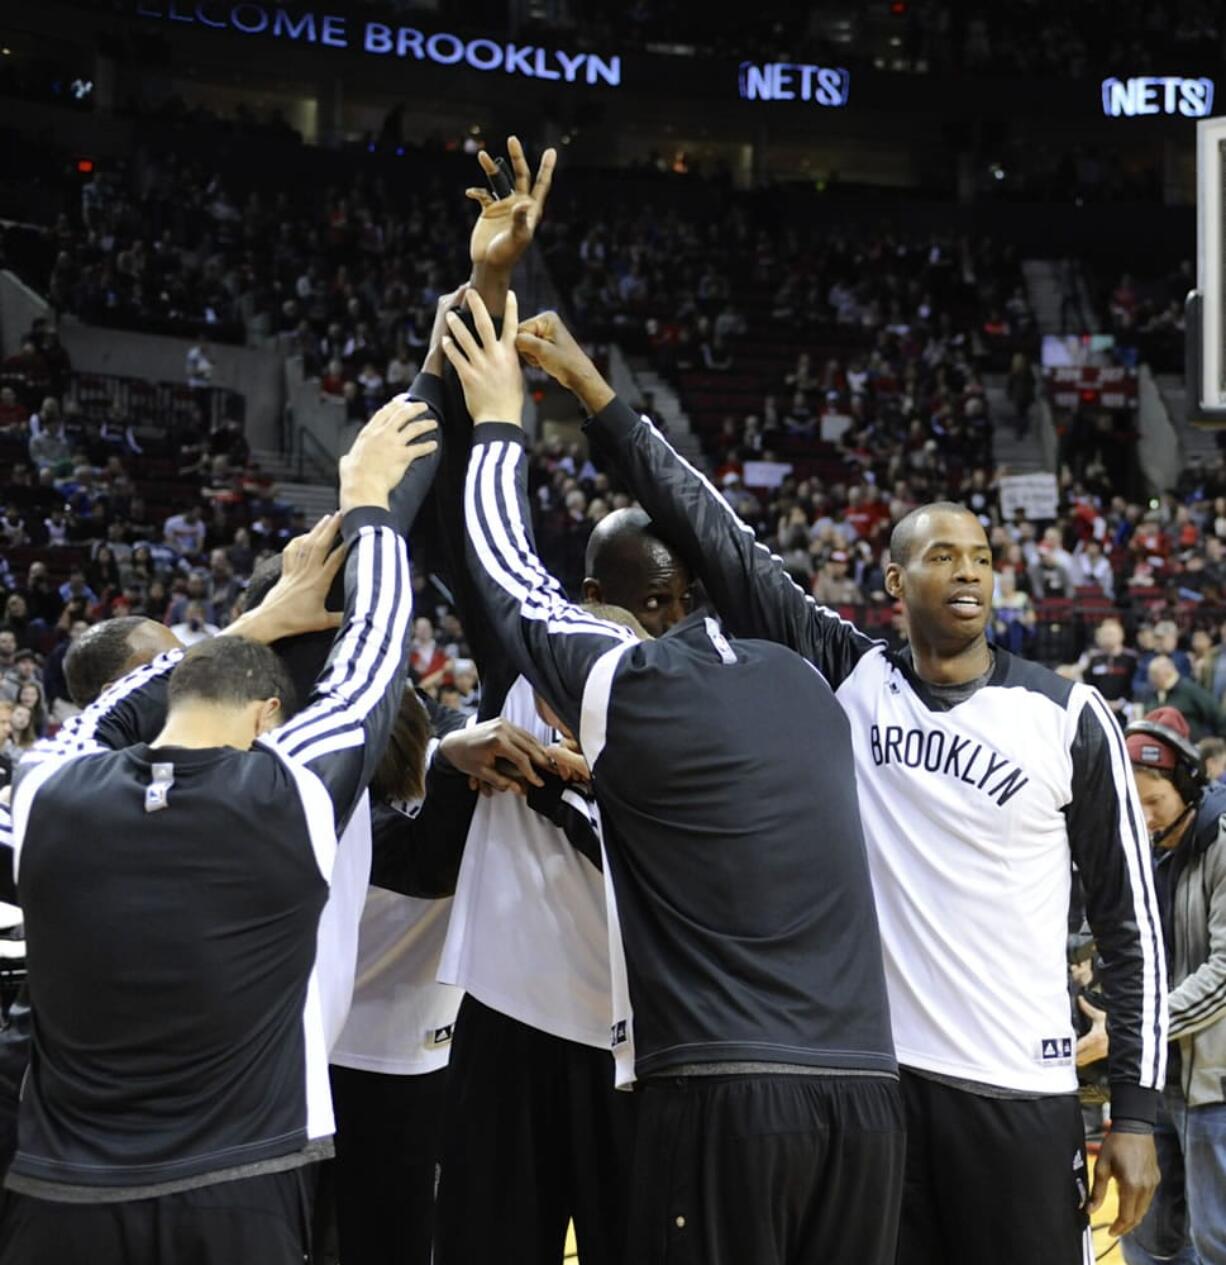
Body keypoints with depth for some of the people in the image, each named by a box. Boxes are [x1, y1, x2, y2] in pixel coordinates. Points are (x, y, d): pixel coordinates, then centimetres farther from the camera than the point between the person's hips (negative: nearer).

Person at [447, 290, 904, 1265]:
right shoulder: (802, 683, 13)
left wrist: (498, 420, 26)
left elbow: (511, 577, 13)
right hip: (865, 1095, 6)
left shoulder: (627, 688, -2)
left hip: (721, 1096, -5)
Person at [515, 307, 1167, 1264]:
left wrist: (1137, 1114, -2)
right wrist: (592, 388, -9)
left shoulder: (1068, 718, -2)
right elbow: (715, 538, -2)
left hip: (1017, 1089, -2)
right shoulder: (844, 679, 3)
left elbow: (1129, 921, 3)